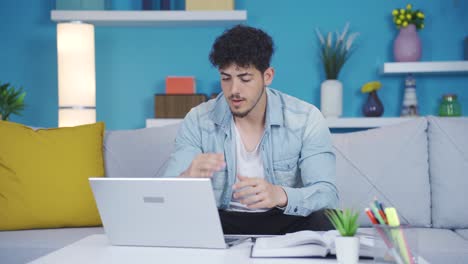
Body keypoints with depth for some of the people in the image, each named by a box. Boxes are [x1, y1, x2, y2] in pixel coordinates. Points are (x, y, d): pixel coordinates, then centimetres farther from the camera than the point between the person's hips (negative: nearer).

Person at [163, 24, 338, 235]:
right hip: (221, 220, 2)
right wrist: (187, 179, -38)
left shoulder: (306, 120, -10)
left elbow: (327, 195, -19)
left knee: (324, 222, -33)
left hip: (285, 219, -1)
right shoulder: (197, 121, -7)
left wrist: (280, 195, -41)